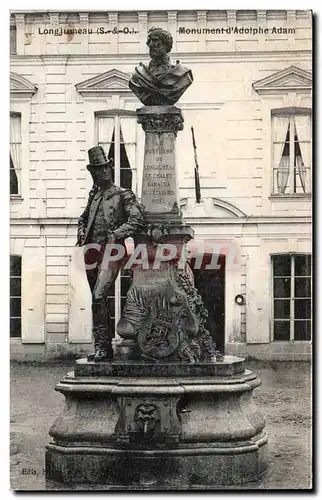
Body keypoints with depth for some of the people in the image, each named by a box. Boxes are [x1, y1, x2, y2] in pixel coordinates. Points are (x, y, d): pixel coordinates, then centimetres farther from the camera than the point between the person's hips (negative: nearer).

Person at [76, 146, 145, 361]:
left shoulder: (124, 195, 0)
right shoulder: (94, 195, 18)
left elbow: (137, 220, -11)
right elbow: (83, 218, 34)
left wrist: (116, 234, -21)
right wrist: (82, 232, 13)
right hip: (91, 252, 7)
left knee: (99, 297, -21)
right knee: (98, 301, 10)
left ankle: (101, 346, -20)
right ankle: (107, 347, 18)